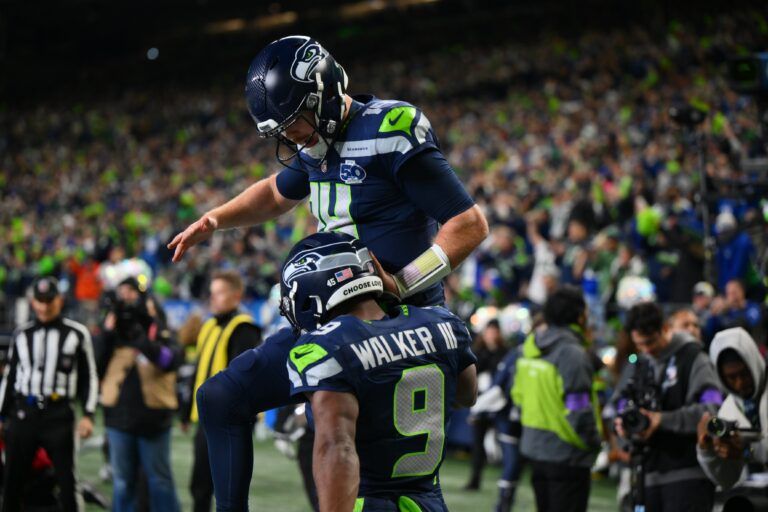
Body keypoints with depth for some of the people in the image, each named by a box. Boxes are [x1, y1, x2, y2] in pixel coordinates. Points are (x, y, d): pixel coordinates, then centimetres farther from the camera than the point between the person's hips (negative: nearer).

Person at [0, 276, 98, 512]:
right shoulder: (22, 335, 13)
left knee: (66, 479, -4)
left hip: (59, 415, -3)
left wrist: (88, 415, -4)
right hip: (22, 414, 3)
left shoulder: (77, 334, 3)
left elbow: (89, 377, 5)